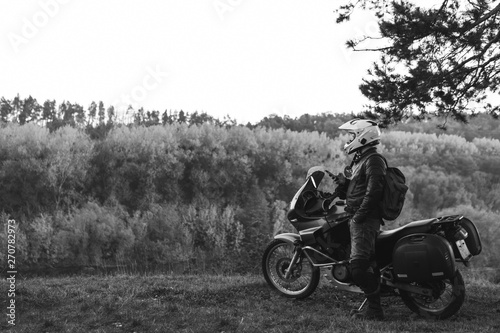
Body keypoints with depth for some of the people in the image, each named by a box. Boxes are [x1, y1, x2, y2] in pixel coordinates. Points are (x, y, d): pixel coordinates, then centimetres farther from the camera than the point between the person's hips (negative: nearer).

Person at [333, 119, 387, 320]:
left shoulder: (373, 161, -12)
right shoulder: (360, 161, 20)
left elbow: (373, 192, -22)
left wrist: (359, 216, -21)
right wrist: (343, 185, 3)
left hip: (365, 220, -11)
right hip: (357, 220, 11)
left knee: (358, 267, -15)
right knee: (367, 266, 13)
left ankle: (375, 309, -10)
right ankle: (373, 305, 19)